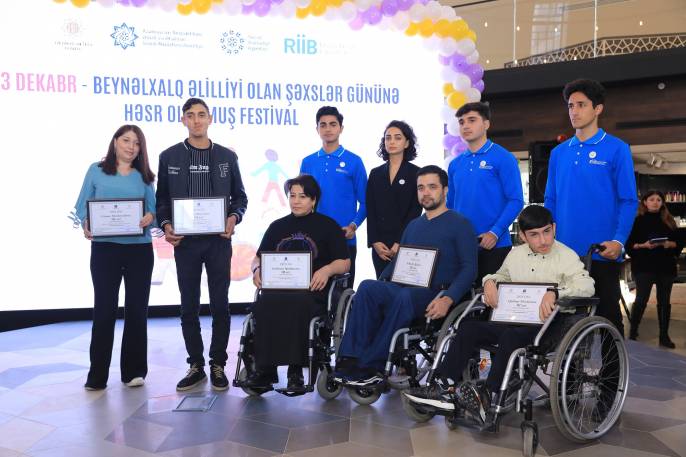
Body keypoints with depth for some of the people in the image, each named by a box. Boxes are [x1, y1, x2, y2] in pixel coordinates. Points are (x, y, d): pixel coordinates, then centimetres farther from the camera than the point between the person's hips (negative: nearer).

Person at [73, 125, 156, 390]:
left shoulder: (144, 177, 11)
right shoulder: (96, 171, 6)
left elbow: (153, 208, 6)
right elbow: (82, 206, 3)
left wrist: (150, 216, -17)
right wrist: (86, 225, -17)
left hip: (139, 249, 2)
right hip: (104, 248, -2)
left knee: (137, 309, 6)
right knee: (104, 309, 0)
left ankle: (134, 370, 17)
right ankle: (97, 375, 8)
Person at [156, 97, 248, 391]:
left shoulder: (227, 157, 6)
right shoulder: (169, 157, 6)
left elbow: (240, 196, 9)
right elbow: (162, 199, 7)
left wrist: (233, 218, -10)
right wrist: (166, 226, -10)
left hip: (218, 240, 0)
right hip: (185, 241, 1)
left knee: (220, 304, 4)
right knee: (189, 306, 6)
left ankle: (217, 365, 15)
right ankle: (196, 365, 17)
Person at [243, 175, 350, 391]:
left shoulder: (328, 226, 15)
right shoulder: (277, 226, 25)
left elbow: (344, 263, 8)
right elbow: (258, 258, 24)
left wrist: (327, 269, -14)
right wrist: (257, 269, 0)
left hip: (312, 290, -3)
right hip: (277, 288, 3)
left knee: (295, 304, -38)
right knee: (264, 303, -32)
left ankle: (295, 370, -31)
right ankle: (264, 369, -29)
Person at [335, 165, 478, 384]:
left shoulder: (460, 224, 6)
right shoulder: (413, 225, 25)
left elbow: (469, 268, -4)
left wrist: (448, 299, -20)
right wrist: (381, 283, 5)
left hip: (436, 296, -5)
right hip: (403, 289, 5)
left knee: (404, 297, -38)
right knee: (367, 287, -26)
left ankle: (369, 366, -31)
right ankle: (352, 358, -31)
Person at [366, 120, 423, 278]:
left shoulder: (415, 173, 2)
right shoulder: (375, 173, 12)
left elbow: (415, 211, -4)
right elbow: (370, 211, 8)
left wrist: (400, 243, -12)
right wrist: (375, 242, -4)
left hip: (406, 243, -3)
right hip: (380, 245, 3)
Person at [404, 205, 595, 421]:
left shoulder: (566, 256, -4)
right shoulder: (516, 253, 14)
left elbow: (586, 285, -19)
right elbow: (503, 275, 31)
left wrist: (554, 292, -35)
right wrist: (490, 281, 7)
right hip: (514, 319, 6)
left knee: (511, 336, -35)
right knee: (469, 326, -11)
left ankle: (488, 394, -27)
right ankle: (446, 387, -14)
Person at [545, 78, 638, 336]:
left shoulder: (616, 149, -3)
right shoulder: (559, 152, 10)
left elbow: (629, 201, -6)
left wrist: (618, 241, -18)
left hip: (602, 253, -4)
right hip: (563, 252, 4)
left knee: (607, 315, 6)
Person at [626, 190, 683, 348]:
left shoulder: (668, 221, 10)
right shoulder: (637, 220, 1)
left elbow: (679, 242, 8)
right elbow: (629, 243, -2)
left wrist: (669, 244, -11)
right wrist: (643, 245, -18)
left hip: (666, 266, 3)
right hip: (644, 266, -3)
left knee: (664, 301, 6)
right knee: (641, 299, -5)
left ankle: (664, 336, 13)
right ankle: (632, 332, 7)